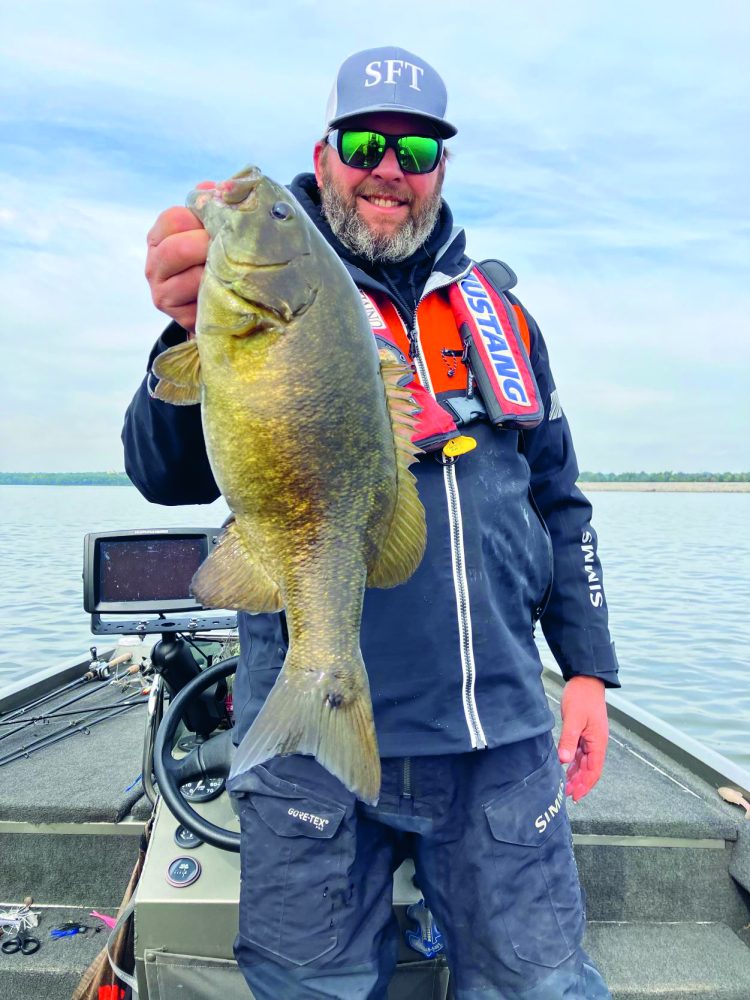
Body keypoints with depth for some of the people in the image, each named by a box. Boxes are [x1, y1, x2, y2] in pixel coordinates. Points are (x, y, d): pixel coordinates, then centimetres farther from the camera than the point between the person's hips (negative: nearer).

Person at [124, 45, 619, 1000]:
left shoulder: (495, 308, 12)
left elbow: (557, 498, 15)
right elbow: (169, 476, -13)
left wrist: (588, 668, 9)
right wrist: (193, 338, -33)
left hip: (501, 737, 4)